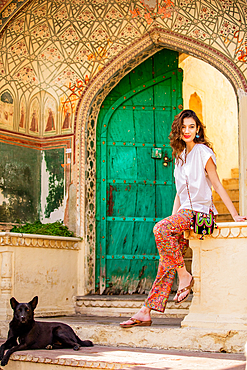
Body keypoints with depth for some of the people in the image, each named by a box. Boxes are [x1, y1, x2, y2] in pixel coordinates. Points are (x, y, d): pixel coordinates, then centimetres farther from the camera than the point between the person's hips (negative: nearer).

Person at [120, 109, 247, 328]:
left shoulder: (203, 151, -3)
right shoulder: (180, 156, 20)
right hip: (184, 212, 7)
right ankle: (146, 312, -9)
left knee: (161, 229, -31)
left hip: (200, 211, -7)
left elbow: (217, 184, -5)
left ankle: (184, 276, -18)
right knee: (166, 262, -6)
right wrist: (173, 217, 11)